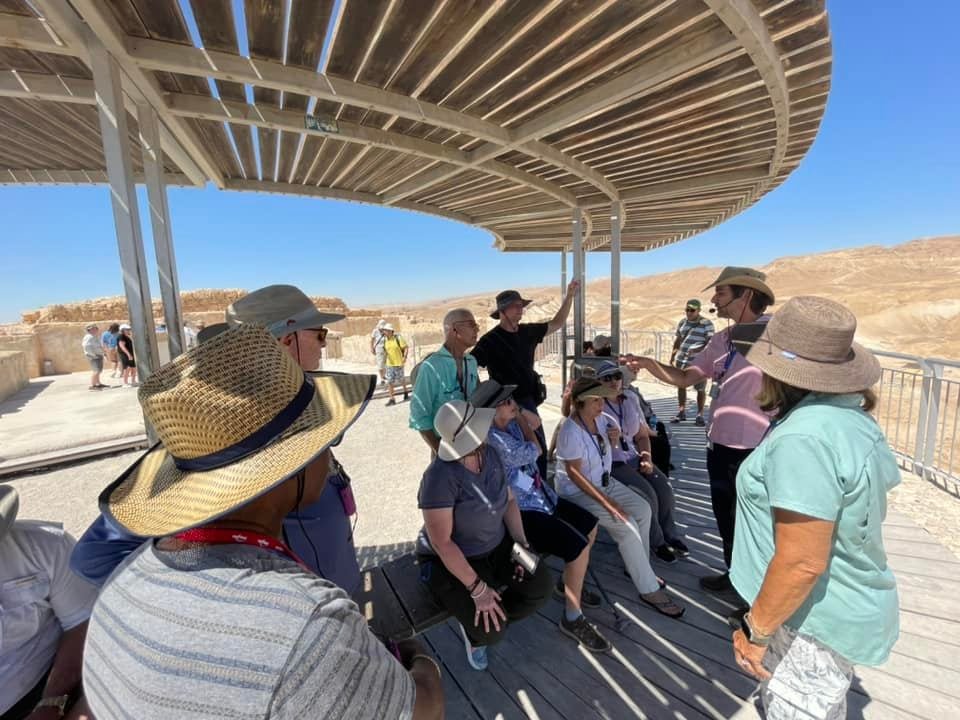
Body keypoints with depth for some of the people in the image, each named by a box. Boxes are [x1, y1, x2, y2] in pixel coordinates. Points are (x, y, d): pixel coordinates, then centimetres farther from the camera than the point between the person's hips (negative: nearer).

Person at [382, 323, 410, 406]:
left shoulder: (398, 338, -12)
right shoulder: (385, 340, 4)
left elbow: (406, 347, -10)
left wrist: (405, 357, -21)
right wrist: (385, 352, -2)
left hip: (398, 363, -4)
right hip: (389, 363, 4)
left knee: (401, 379, 11)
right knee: (389, 381, -2)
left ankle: (405, 392, 38)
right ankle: (391, 399, 3)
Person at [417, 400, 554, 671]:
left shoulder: (489, 455, -9)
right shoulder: (441, 476, -30)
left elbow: (509, 500, 1)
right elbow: (441, 542, -27)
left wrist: (521, 544, -10)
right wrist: (477, 588, -27)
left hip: (497, 547, 6)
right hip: (450, 560, -6)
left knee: (541, 586, -9)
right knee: (490, 630, -21)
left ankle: (494, 614, 16)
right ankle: (476, 630, 15)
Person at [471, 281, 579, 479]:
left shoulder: (527, 332, 5)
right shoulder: (490, 340, -14)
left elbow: (557, 323, 14)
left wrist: (569, 296, 7)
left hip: (529, 403, 7)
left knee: (539, 450, 16)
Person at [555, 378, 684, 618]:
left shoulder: (600, 419, -5)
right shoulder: (570, 431, -28)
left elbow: (613, 432, 19)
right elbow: (574, 474, -26)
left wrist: (616, 435, -7)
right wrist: (607, 502, -25)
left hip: (605, 482, 8)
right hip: (577, 492, -8)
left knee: (643, 509, 0)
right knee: (627, 526, -20)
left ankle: (638, 566, 20)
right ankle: (649, 590, -3)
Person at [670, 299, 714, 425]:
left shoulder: (707, 324, -5)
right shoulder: (682, 322, 10)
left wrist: (698, 349, -27)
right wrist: (672, 357, 17)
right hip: (681, 360, 5)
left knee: (701, 389, 1)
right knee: (681, 386, 9)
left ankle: (699, 415, 11)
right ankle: (681, 412, 21)